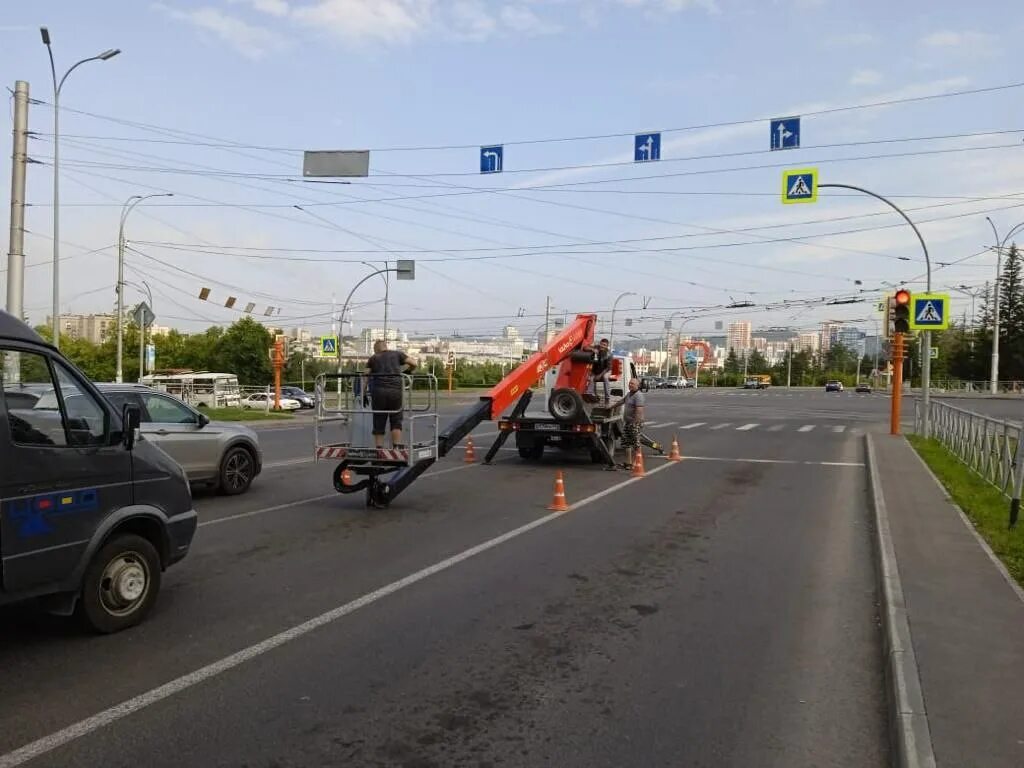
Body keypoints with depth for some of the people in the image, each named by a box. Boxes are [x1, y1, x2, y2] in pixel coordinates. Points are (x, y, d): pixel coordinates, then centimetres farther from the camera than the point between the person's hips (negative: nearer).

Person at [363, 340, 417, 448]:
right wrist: (404, 370, 28)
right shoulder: (397, 354, 17)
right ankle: (397, 448, -4)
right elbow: (414, 363, 10)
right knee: (396, 422, 7)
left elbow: (365, 375, 8)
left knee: (379, 423, 7)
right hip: (396, 390, 0)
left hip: (379, 391, 0)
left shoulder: (373, 358, 18)